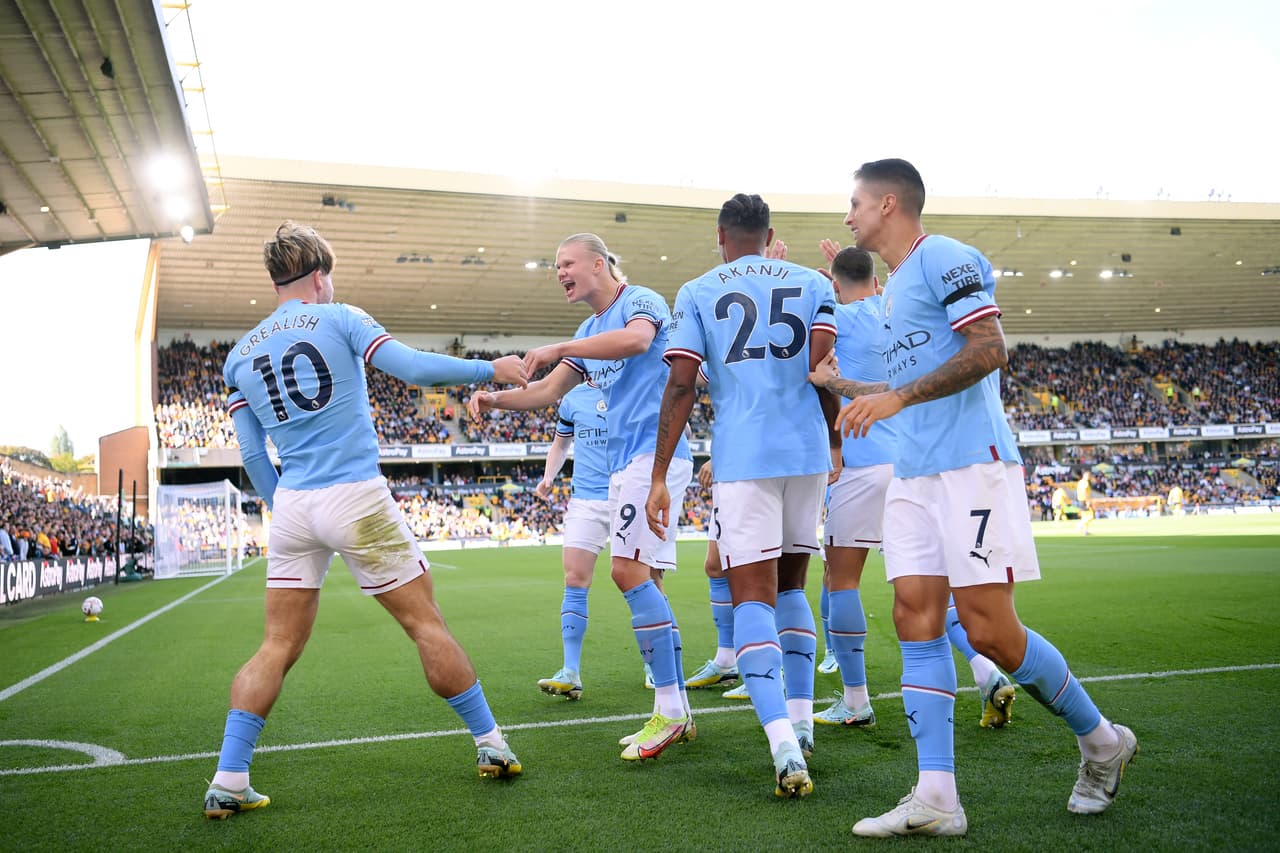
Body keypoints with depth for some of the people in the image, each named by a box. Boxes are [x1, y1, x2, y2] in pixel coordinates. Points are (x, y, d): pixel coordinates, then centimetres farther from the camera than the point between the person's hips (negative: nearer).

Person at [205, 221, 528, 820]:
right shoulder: (338, 318, 0)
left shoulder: (239, 355, 13)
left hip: (292, 506, 4)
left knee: (278, 647, 9)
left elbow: (251, 454, 12)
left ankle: (227, 782, 5)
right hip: (357, 499, -4)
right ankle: (491, 747, 15)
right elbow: (415, 369, -10)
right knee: (426, 625, 6)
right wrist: (491, 370, 0)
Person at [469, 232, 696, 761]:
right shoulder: (590, 332, 21)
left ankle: (669, 711, -11)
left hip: (654, 451, -9)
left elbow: (636, 340, -28)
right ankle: (677, 711, 13)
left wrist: (559, 349, -28)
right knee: (644, 581, 7)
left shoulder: (641, 300, -5)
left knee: (629, 570, -16)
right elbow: (549, 392, 19)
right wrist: (497, 398, 1)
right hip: (624, 462, 10)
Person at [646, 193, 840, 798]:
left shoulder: (697, 293, 7)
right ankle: (801, 721, 20)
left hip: (741, 457, -3)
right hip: (807, 452, 3)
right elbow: (823, 371, 1)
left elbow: (680, 386, -2)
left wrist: (659, 476, 0)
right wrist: (836, 445, 14)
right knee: (790, 583, 19)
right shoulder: (812, 284, 12)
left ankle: (783, 745, -20)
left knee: (753, 596, -5)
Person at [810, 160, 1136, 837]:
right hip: (913, 475, 9)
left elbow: (990, 350, -17)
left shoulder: (945, 257, -5)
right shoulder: (896, 284, 23)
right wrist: (835, 383, 33)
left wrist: (895, 398, -19)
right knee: (916, 620, -1)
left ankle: (1101, 741, 16)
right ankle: (935, 797, 0)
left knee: (990, 630, -8)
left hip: (971, 465, -9)